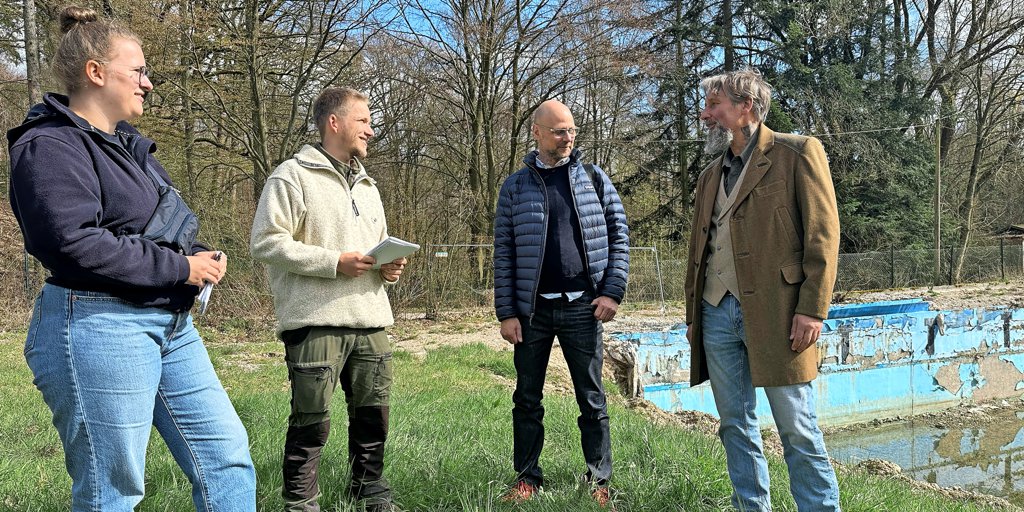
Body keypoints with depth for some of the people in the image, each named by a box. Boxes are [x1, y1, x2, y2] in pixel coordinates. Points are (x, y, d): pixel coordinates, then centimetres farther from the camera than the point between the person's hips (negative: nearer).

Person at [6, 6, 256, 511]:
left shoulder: (127, 145, 18)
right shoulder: (51, 147, -11)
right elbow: (75, 244, -24)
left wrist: (199, 256, 3)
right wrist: (180, 267, -17)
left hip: (169, 323, 9)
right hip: (98, 330, -9)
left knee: (227, 458, 9)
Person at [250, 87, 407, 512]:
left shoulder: (366, 185, 22)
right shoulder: (293, 176, -3)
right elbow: (266, 242, -11)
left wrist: (390, 265, 8)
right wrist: (334, 262, -16)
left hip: (370, 321, 7)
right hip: (315, 321, -7)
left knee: (373, 414, 12)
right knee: (311, 422, -1)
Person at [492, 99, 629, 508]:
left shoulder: (594, 179, 6)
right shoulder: (515, 187, 5)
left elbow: (618, 237, 6)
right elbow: (503, 254, 2)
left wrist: (612, 292, -5)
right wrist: (506, 313, -3)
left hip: (583, 307, 0)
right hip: (532, 310, 1)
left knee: (592, 399, 7)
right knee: (527, 399, 9)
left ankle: (598, 481, 18)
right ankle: (527, 478, 22)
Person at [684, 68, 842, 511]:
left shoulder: (798, 153, -1)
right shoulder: (710, 175, 18)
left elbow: (823, 235, -7)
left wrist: (812, 310, -14)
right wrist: (692, 316, 16)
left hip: (775, 313, -6)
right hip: (717, 313, 6)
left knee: (797, 429, 0)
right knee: (735, 426, 12)